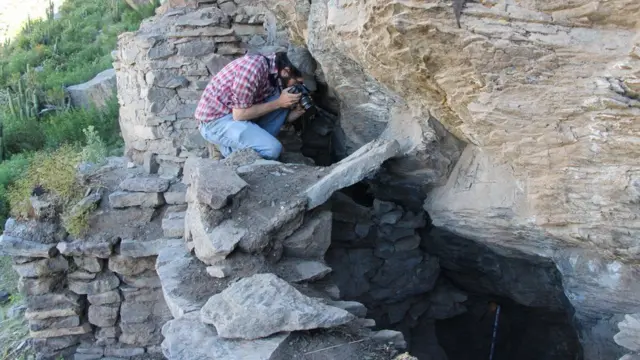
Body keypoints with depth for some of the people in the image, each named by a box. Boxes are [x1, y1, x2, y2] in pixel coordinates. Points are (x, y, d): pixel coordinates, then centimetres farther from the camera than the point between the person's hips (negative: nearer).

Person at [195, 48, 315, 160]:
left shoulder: (278, 73, 1)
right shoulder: (254, 68, -26)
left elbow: (278, 117, 9)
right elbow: (239, 114, -23)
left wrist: (297, 112, -11)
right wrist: (278, 103, -19)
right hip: (215, 121, -8)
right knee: (272, 148, -24)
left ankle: (256, 140, -1)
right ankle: (229, 149, -1)